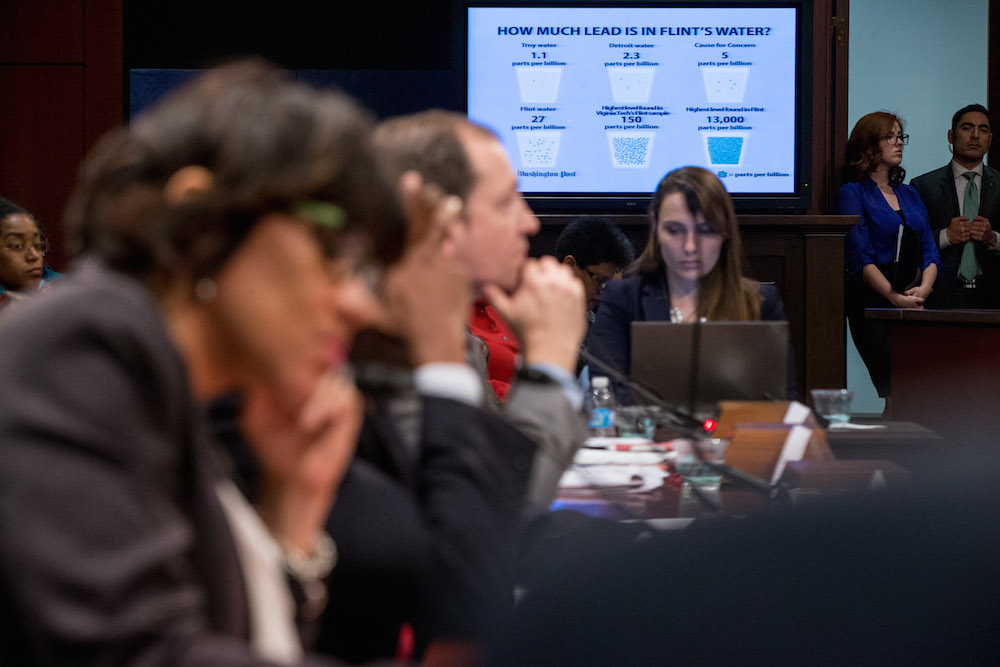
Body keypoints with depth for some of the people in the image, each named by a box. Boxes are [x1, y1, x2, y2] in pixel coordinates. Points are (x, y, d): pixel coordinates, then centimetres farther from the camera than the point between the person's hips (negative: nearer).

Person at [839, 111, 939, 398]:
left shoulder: (909, 194, 21)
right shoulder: (853, 192, 1)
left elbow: (929, 251, 14)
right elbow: (859, 256, -8)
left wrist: (923, 289, -6)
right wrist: (894, 297, -16)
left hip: (913, 306, 5)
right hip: (871, 302, -5)